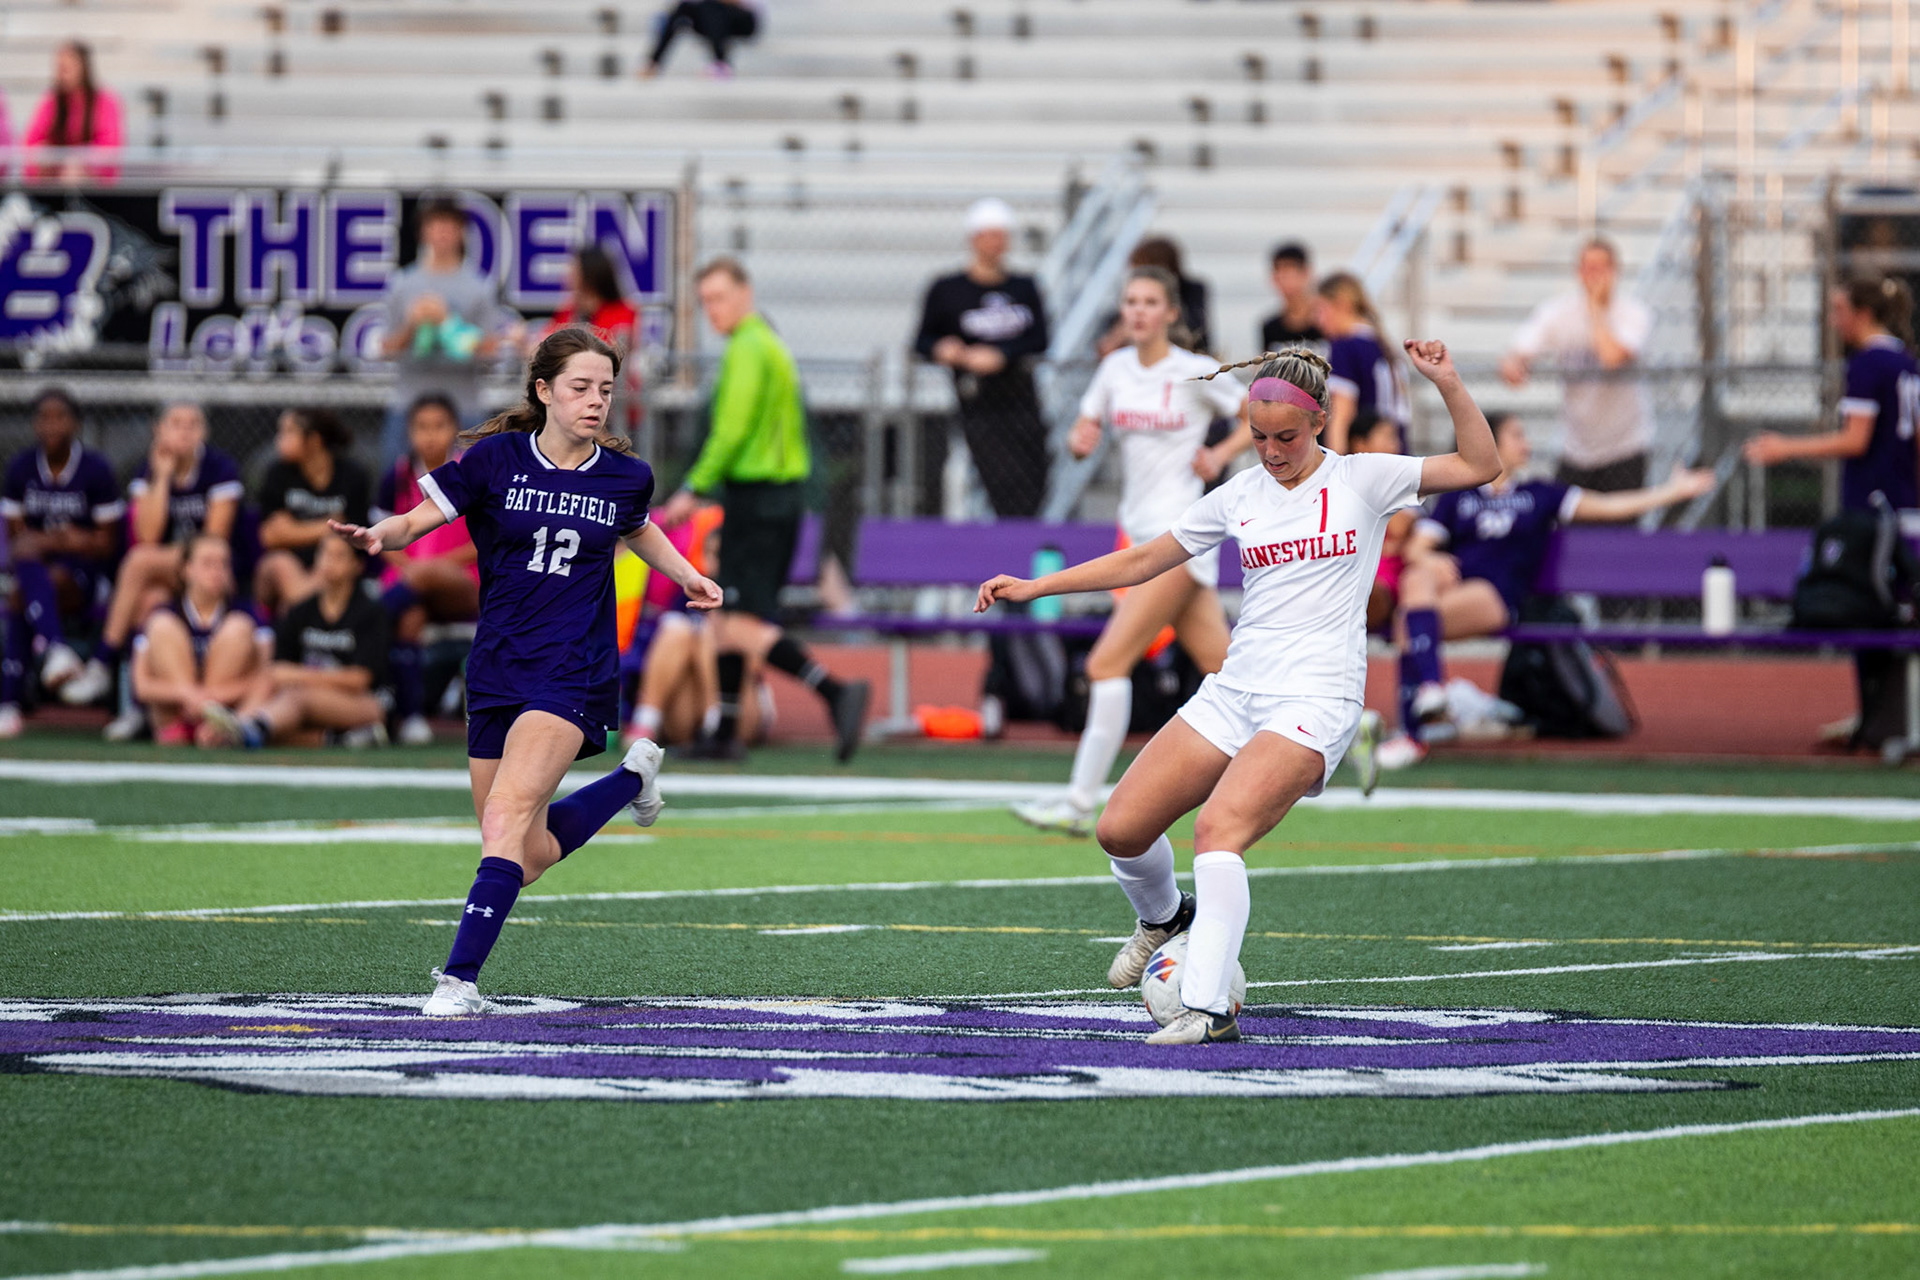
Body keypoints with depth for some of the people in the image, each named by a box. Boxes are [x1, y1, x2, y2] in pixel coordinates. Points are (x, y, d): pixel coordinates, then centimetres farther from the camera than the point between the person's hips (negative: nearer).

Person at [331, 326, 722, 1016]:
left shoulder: (626, 476, 2)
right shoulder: (496, 459, -3)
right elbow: (416, 521, -5)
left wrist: (685, 575, 18)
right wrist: (377, 536, -25)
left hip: (574, 675, -2)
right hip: (496, 673, 2)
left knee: (507, 813, -23)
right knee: (530, 859, 8)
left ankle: (460, 978, -22)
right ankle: (632, 777, 37)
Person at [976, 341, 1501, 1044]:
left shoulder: (1362, 478, 1)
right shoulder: (1239, 496, 11)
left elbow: (1480, 465, -2)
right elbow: (1142, 560, 18)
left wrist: (1447, 384, -15)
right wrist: (1033, 587, 14)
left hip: (1314, 701, -5)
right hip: (1235, 689, 5)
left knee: (1218, 828, -27)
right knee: (1121, 829, -3)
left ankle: (1209, 1007, -28)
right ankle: (1164, 915, 30)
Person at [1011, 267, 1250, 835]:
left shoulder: (1196, 373, -6)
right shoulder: (1116, 368, 11)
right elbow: (1084, 433, 14)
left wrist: (1220, 455, -12)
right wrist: (1080, 441, -8)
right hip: (1140, 528, 7)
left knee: (1107, 662, -14)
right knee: (1224, 667, 9)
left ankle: (1081, 802, -14)